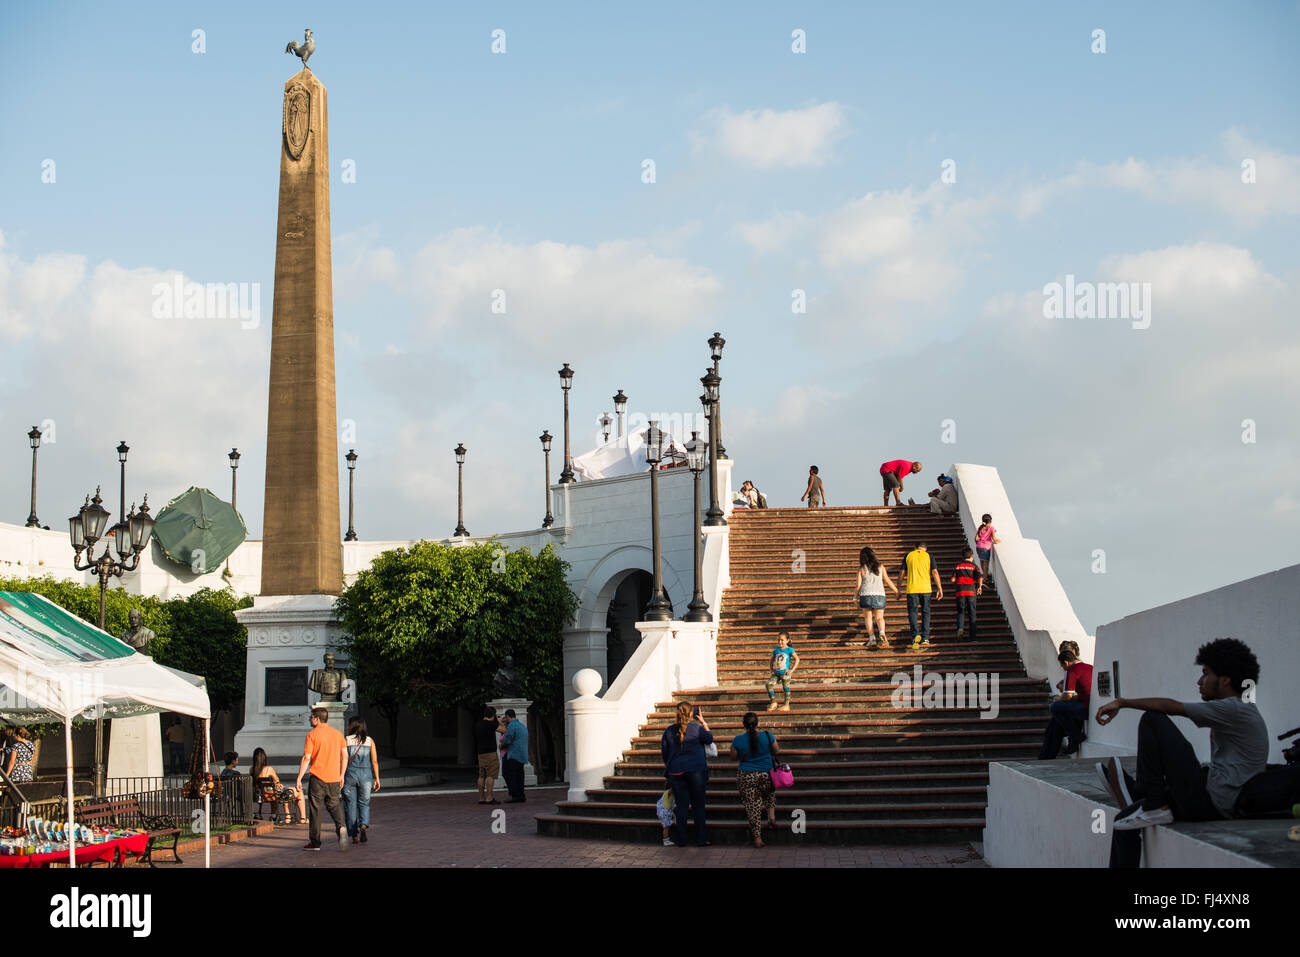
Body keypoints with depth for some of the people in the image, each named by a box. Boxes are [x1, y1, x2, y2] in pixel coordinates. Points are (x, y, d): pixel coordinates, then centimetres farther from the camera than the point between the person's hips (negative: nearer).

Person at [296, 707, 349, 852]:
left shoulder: (312, 734, -7)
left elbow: (306, 758, -11)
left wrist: (299, 778, -6)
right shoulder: (337, 733, 8)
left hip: (317, 777, -4)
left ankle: (315, 841, 7)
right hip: (334, 778, 4)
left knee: (315, 809, 4)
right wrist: (341, 775, 19)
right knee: (334, 805, 15)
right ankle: (341, 827, -12)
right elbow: (345, 755, 10)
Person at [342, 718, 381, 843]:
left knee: (350, 805, 8)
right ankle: (364, 825, -13)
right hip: (366, 775, 2)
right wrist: (377, 778, 5)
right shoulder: (370, 741, 4)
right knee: (364, 803, 14)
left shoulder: (346, 740, -2)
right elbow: (374, 761, 1)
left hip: (350, 775, -2)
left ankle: (354, 835, 9)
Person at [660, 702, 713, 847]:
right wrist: (703, 723, 17)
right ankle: (701, 839, 7)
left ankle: (681, 839, 5)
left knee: (680, 805, 6)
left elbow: (664, 753, 9)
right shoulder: (697, 728, -7)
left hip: (676, 772, 2)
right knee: (698, 805, 5)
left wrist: (668, 767, 23)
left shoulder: (669, 731, 2)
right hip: (696, 771, -2)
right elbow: (709, 739, 11)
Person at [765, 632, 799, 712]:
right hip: (776, 673, 4)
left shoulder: (789, 650, -3)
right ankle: (773, 703, -3)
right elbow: (771, 661, 24)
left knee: (786, 687, -4)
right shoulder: (776, 650, 12)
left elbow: (797, 659, -9)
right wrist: (772, 670, 10)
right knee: (768, 684, -13)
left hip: (785, 673, -4)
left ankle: (786, 705, 9)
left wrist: (792, 670, -14)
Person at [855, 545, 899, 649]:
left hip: (865, 595, -1)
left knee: (868, 617, 15)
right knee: (879, 618, 11)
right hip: (879, 595, 1)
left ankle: (872, 639, 1)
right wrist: (896, 591, 18)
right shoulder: (880, 567, 4)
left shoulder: (861, 569, 0)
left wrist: (857, 599, 8)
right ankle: (882, 634, -19)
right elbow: (887, 581, 7)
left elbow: (858, 585, 0)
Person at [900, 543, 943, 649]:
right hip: (925, 588, 0)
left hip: (912, 589, 0)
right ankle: (925, 638, 9)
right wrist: (940, 589, 2)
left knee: (912, 612, 4)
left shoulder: (908, 556, 7)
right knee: (925, 612, 11)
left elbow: (902, 574, 6)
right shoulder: (928, 556, 5)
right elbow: (935, 573, -1)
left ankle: (915, 634, -17)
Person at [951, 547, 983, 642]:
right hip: (971, 591, -1)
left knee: (961, 612, 11)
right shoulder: (973, 566, 3)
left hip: (960, 591, 1)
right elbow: (980, 578, -9)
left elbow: (952, 580, 1)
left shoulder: (957, 566, 7)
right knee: (972, 613, 7)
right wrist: (979, 587, 6)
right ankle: (973, 636, 5)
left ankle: (960, 627, -18)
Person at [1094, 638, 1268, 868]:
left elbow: (1171, 706, -14)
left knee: (1152, 720, -9)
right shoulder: (1240, 712, 21)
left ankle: (1155, 806, -8)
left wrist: (1122, 702, -7)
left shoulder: (1234, 709, -10)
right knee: (1125, 820, 13)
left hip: (1210, 803, -10)